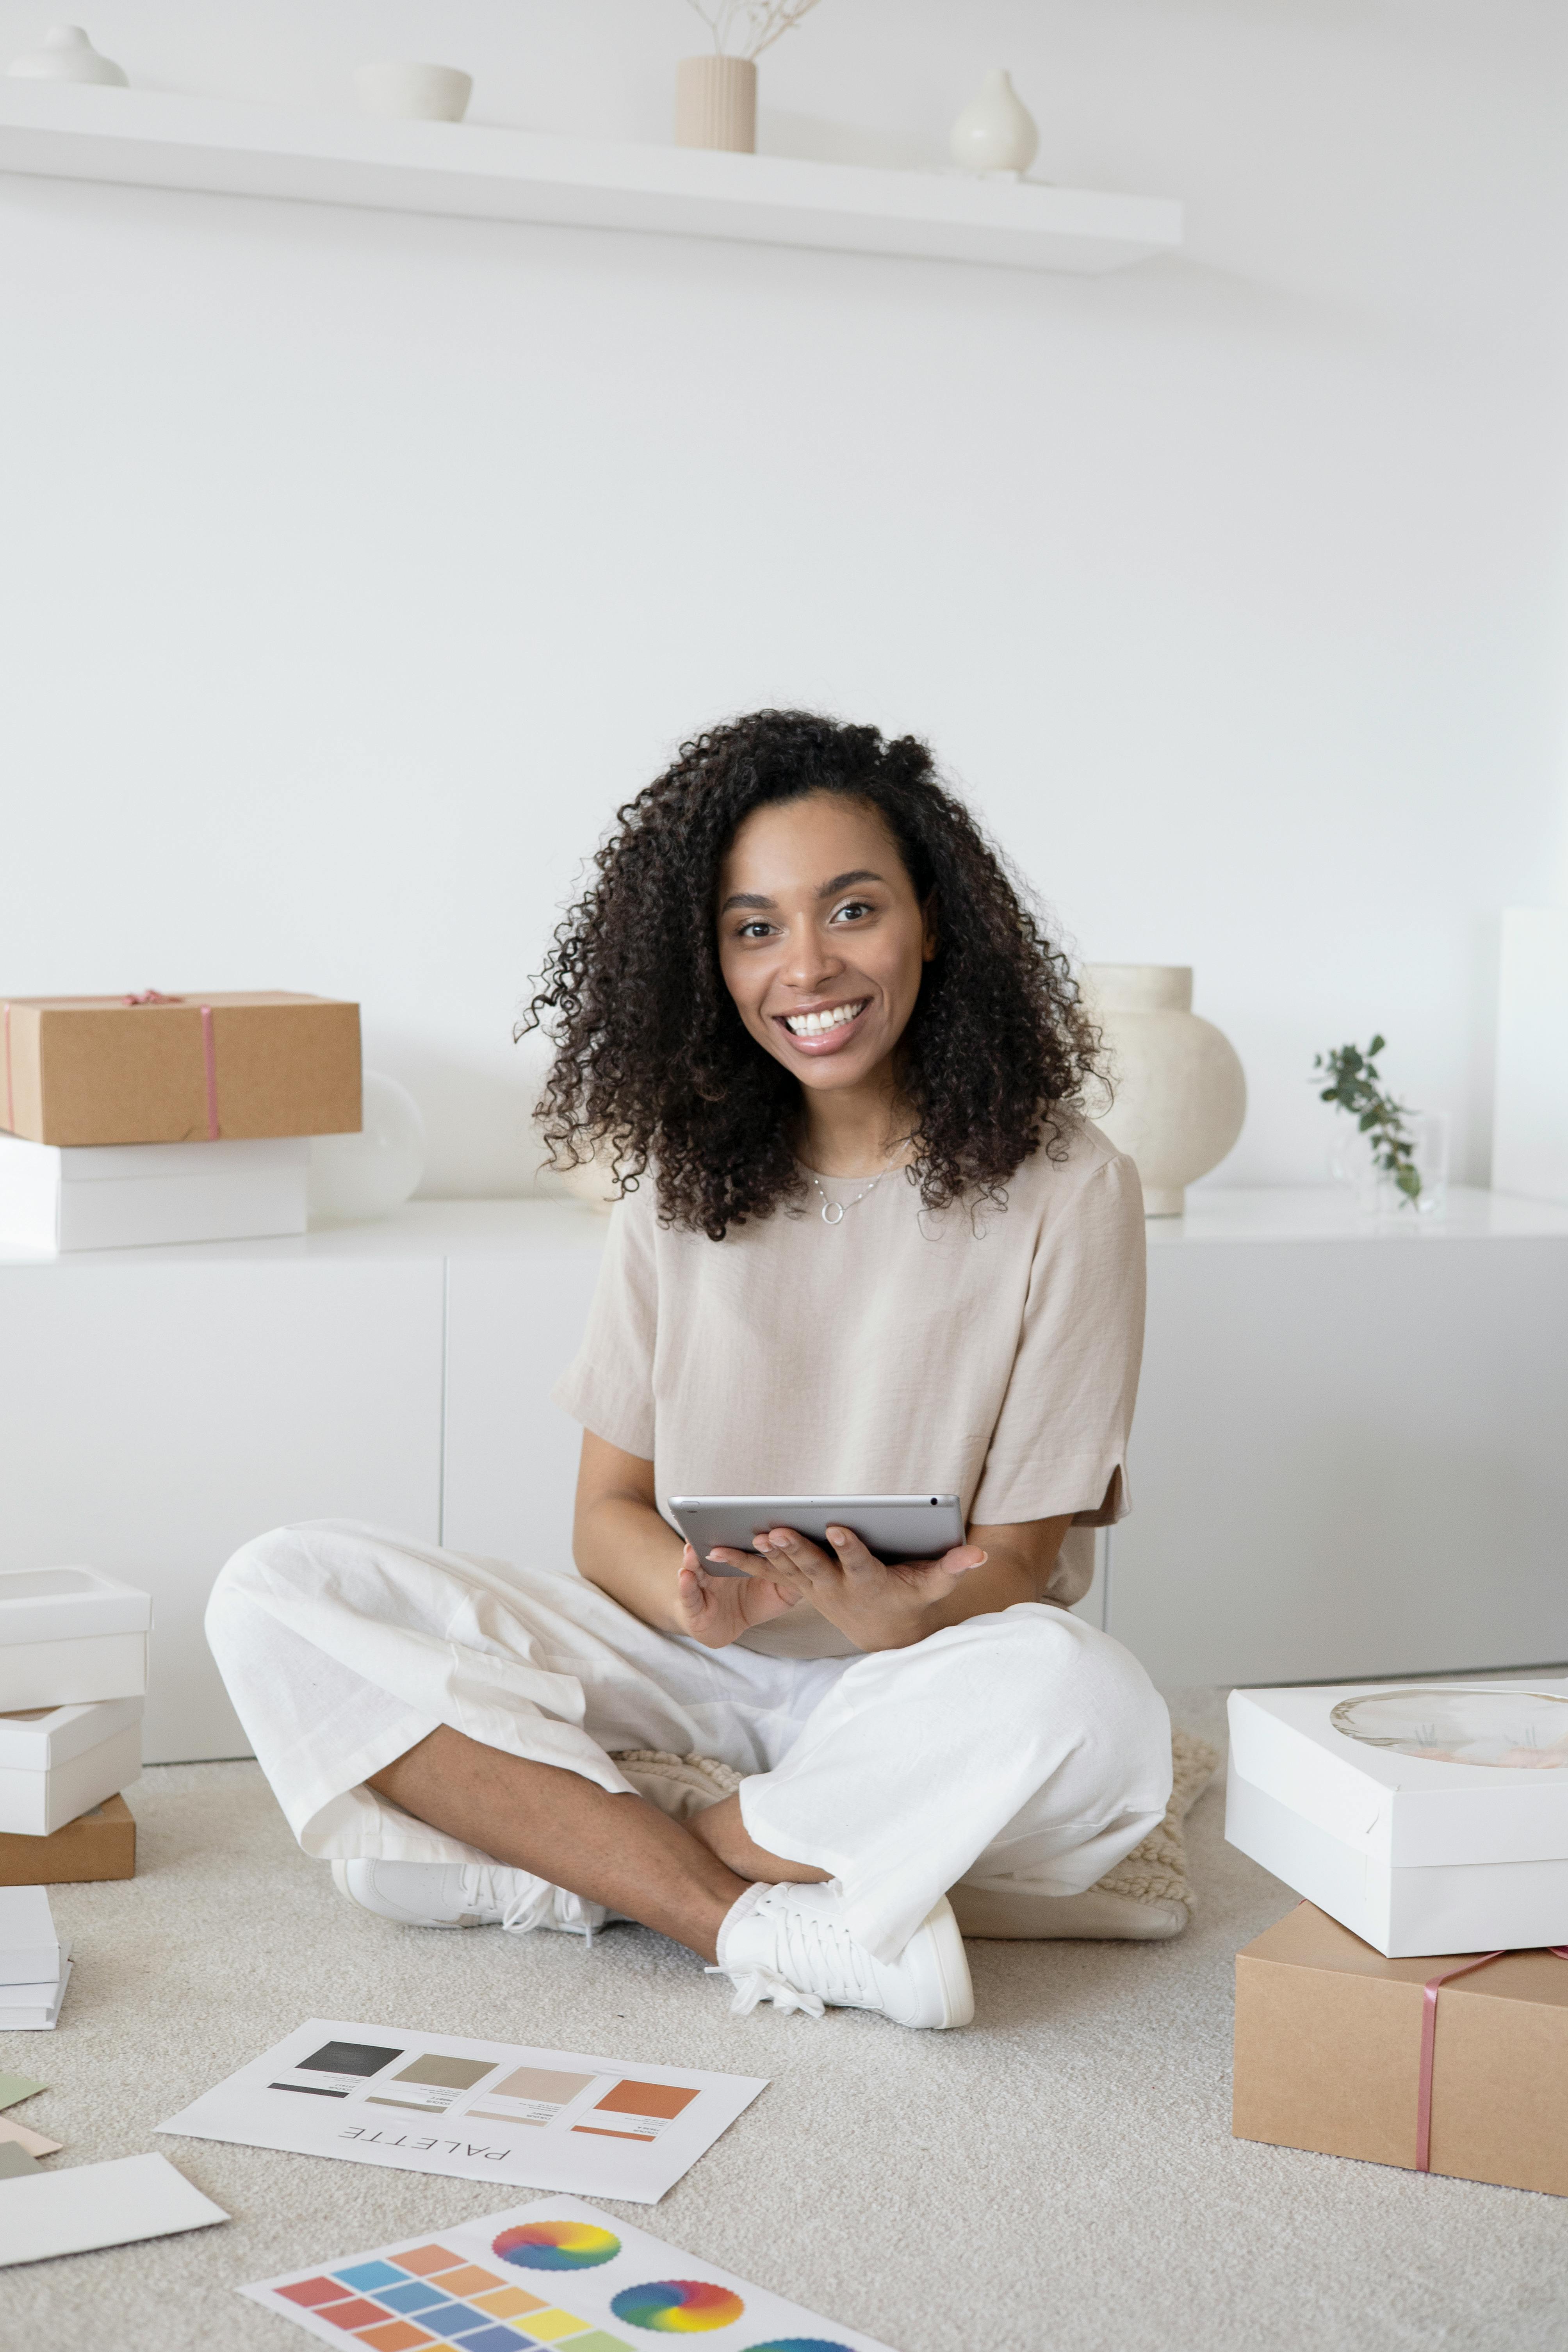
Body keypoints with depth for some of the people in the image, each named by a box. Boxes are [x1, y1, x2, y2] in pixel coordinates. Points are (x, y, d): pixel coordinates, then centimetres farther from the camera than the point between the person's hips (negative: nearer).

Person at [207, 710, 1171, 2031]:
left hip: (916, 1694, -3)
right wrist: (698, 1593, -21)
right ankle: (754, 1923, -25)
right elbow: (609, 1510, 4)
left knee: (1089, 1707, -38)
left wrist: (883, 1613, -31)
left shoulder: (1065, 1190, -6)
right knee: (277, 1597, -17)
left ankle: (557, 1849, -19)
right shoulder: (686, 1176, 6)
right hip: (692, 1672, 3)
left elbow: (1013, 1573, -6)